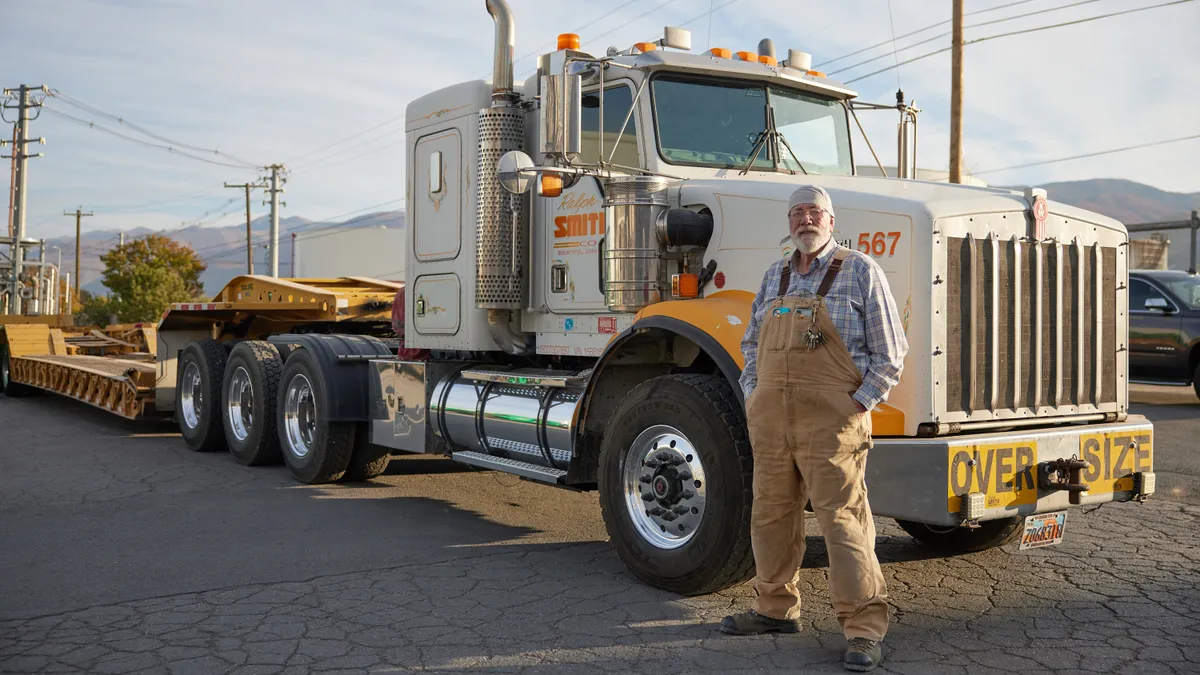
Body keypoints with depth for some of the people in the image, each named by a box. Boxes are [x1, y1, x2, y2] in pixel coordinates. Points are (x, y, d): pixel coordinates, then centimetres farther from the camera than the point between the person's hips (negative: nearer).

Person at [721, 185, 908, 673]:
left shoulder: (860, 272, 0)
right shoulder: (774, 278, 16)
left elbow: (891, 353, -3)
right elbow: (752, 344, 23)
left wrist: (858, 404, -10)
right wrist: (752, 396, 10)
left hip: (830, 422, -6)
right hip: (771, 421, 6)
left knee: (842, 519, -7)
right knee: (771, 515, 13)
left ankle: (865, 628, 1)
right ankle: (776, 608, 29)